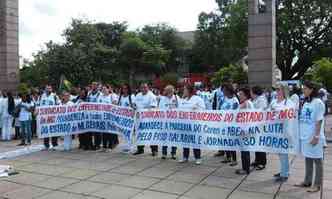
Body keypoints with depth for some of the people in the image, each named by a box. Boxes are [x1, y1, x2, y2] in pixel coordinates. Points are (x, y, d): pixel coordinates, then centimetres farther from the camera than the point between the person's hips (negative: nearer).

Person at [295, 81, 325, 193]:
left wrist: (316, 136, -17)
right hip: (305, 136, 7)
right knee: (308, 159, 15)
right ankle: (307, 181, 24)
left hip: (314, 137, -7)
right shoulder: (305, 102, 11)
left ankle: (317, 184, 12)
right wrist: (300, 133, 14)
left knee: (317, 160, 4)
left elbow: (319, 121, -14)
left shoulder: (318, 103, -11)